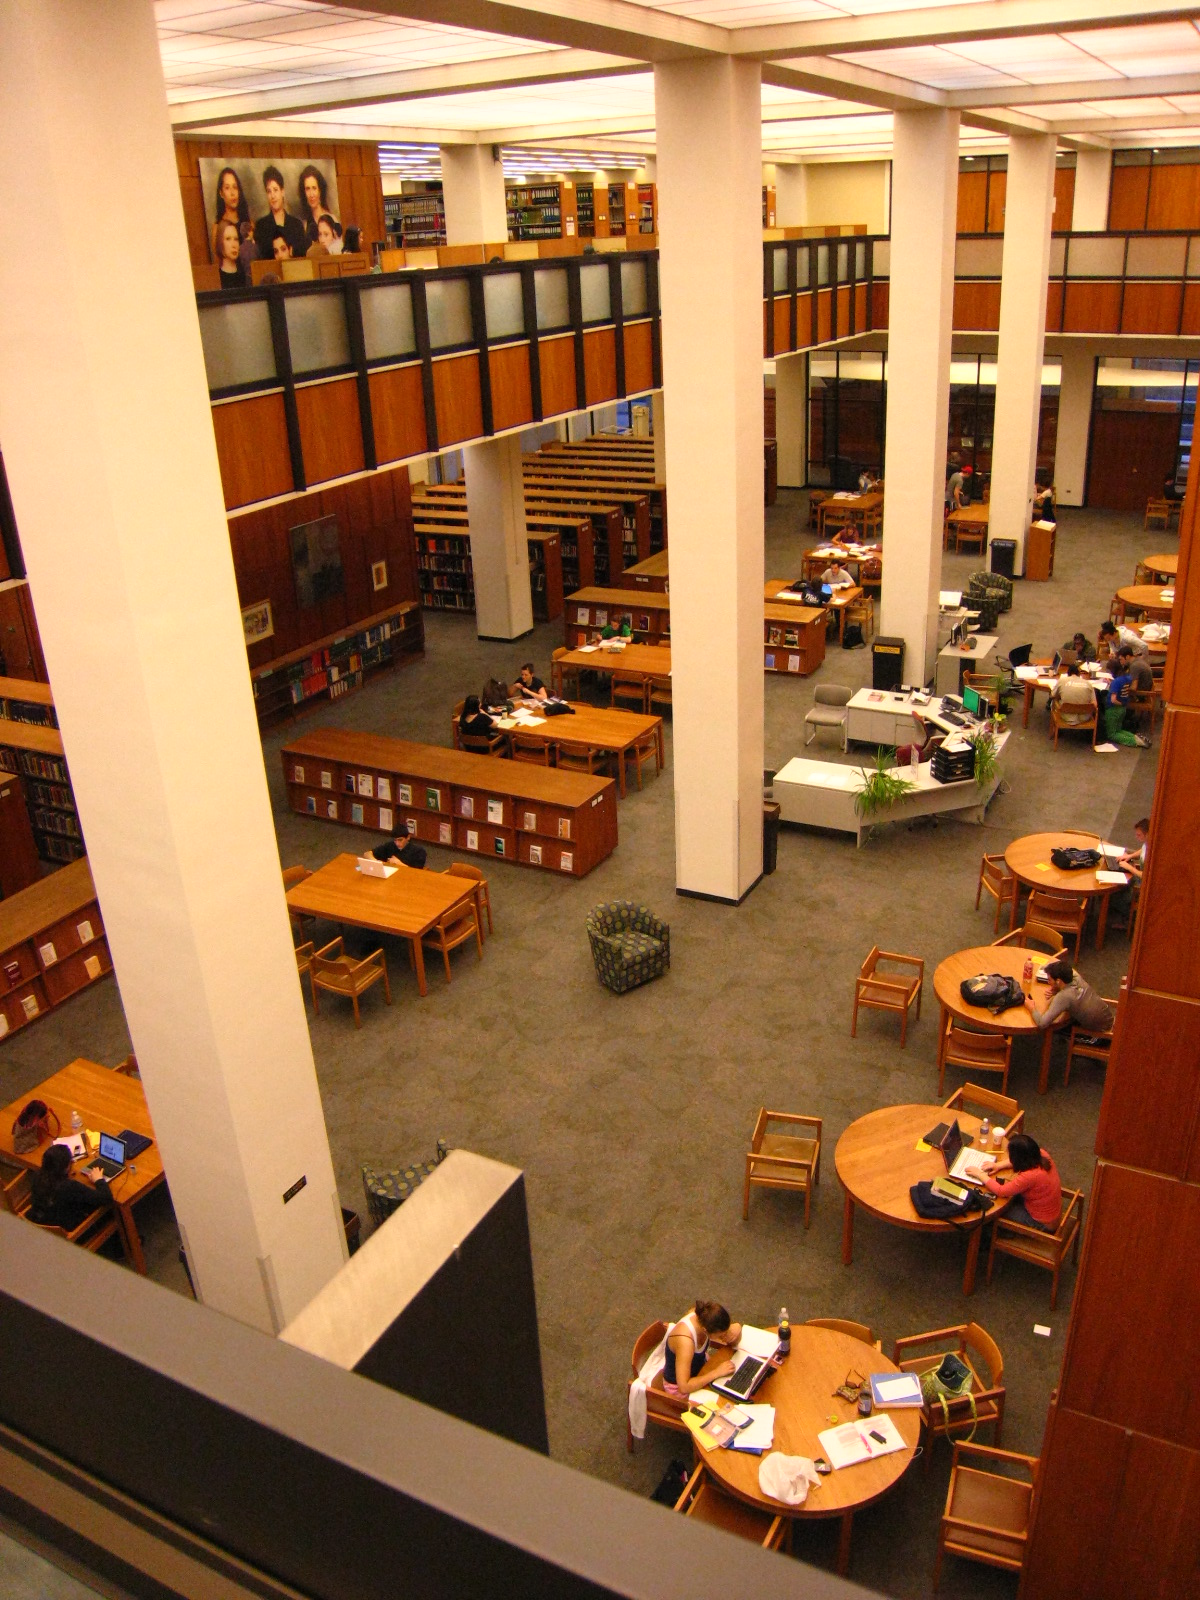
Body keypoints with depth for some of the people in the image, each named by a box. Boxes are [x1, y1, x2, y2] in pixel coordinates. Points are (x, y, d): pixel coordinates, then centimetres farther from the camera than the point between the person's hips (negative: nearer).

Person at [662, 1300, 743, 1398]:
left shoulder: (702, 1315, -20)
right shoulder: (685, 1341, -39)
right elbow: (684, 1387, -38)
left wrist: (735, 1331, -26)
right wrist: (717, 1372, -34)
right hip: (678, 1386, -7)